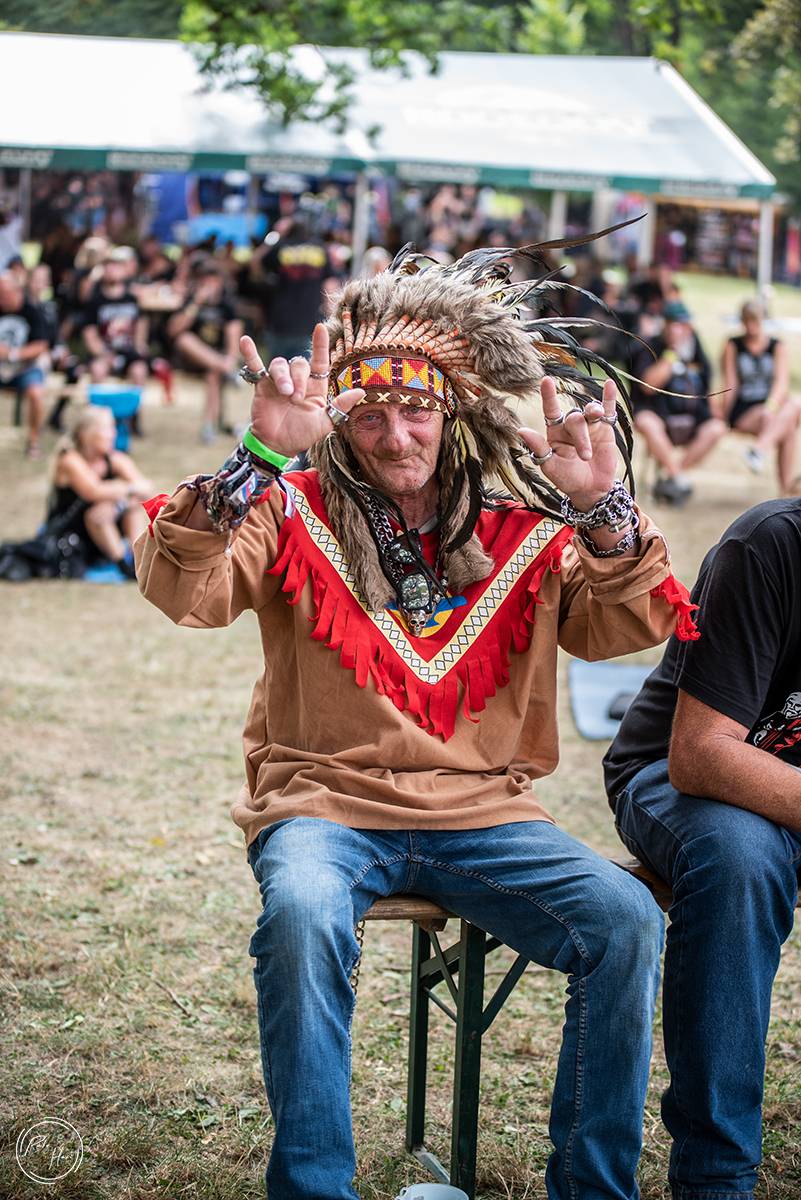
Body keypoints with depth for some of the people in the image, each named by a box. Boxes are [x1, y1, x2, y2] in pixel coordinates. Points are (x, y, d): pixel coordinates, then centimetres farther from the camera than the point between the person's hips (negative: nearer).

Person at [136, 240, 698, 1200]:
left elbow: (632, 628, -2)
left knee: (626, 920, -21)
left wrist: (603, 509, -19)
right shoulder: (295, 517, 3)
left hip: (482, 810, 2)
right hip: (325, 801, -2)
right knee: (303, 915, -35)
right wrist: (260, 459, -26)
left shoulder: (521, 535, 9)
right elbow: (181, 592, -14)